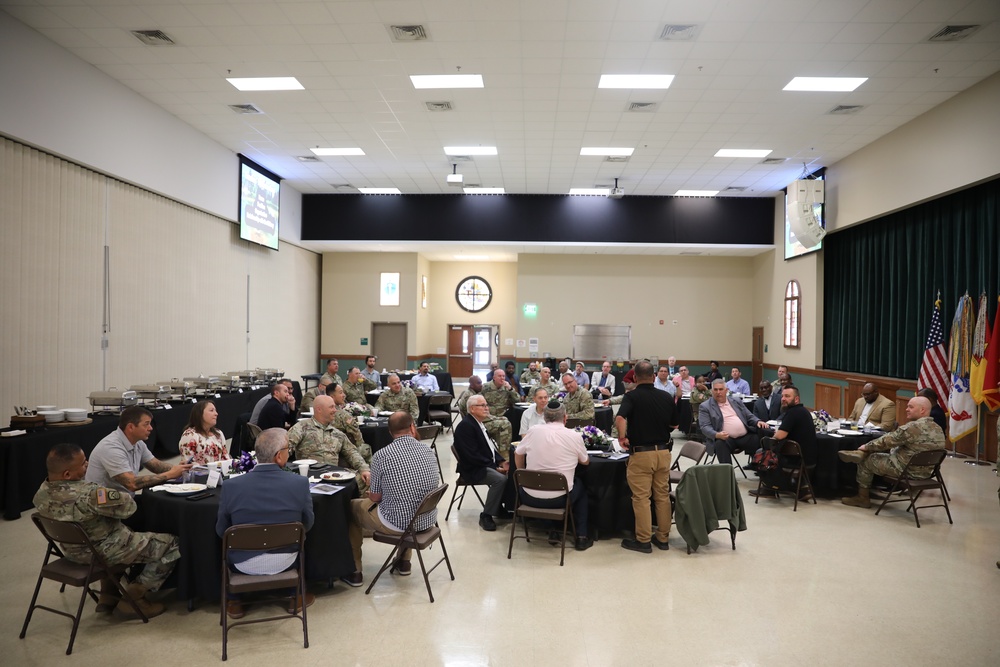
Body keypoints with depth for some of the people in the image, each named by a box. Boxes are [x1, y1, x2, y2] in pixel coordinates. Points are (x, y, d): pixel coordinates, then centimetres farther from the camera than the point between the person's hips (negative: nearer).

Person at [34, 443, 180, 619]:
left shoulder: (42, 493, -9)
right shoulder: (88, 494, -36)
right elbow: (128, 506, -23)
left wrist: (103, 491, -1)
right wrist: (112, 491, -5)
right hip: (103, 553, -8)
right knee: (172, 544, 0)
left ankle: (108, 596, 33)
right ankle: (133, 598, 6)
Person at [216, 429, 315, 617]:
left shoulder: (231, 486, -19)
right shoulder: (300, 483, -20)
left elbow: (221, 531, -4)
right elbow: (307, 524, -4)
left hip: (245, 564, 0)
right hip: (285, 561, 0)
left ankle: (234, 602, 38)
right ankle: (296, 596, 40)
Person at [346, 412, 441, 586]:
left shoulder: (381, 456, -15)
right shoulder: (428, 451, -1)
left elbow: (375, 497, -7)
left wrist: (370, 493, 19)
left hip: (397, 523, -5)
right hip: (428, 520, 5)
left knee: (352, 507, 21)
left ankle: (354, 571, 27)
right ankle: (403, 562, 40)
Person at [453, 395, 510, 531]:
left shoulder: (479, 424, 14)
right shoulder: (466, 426, -16)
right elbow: (472, 456, -22)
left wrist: (502, 462, 0)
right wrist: (495, 467, -19)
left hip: (488, 465, 9)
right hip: (473, 470, -9)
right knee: (500, 479, -28)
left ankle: (500, 508, 7)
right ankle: (486, 516, -16)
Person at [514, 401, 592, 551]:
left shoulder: (533, 432, -5)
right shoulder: (574, 436, -7)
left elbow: (518, 454, 10)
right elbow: (585, 461, 9)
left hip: (530, 498, 1)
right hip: (560, 499, -1)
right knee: (580, 486, 30)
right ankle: (581, 537, 26)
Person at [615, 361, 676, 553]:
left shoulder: (632, 397, -10)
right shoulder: (666, 398, 4)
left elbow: (620, 418, -27)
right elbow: (674, 425, 15)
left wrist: (622, 438, -13)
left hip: (641, 453, -5)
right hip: (663, 452, 5)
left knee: (641, 498, 3)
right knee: (663, 496, 13)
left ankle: (643, 541, 9)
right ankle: (663, 538, 22)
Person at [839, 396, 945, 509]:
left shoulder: (912, 427, -24)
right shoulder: (938, 430, 4)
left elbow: (886, 441, -16)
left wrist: (866, 447, 1)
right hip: (925, 472, 8)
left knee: (866, 461, 9)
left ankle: (862, 498, 18)